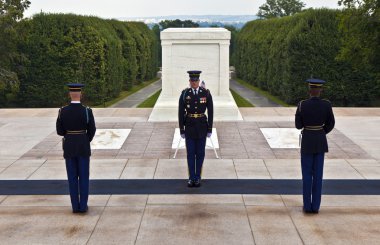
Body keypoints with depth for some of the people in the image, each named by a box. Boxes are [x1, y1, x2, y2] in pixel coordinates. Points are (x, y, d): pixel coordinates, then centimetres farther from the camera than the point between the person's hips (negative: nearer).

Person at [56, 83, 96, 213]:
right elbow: (92, 130, -5)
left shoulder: (62, 111, -9)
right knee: (84, 176, 9)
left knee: (72, 177, 11)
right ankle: (83, 205, 12)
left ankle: (75, 206, 14)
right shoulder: (87, 111, -13)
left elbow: (60, 131, -3)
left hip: (69, 147, 1)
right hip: (83, 147, -1)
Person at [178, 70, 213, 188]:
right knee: (190, 153, 2)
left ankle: (197, 177, 18)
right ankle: (191, 178, 13)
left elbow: (210, 112, -3)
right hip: (190, 125, 0)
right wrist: (181, 130, -3)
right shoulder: (184, 94, -5)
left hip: (202, 126, 0)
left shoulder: (206, 93, -6)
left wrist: (210, 129, -4)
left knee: (200, 153, 5)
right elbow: (181, 113, -2)